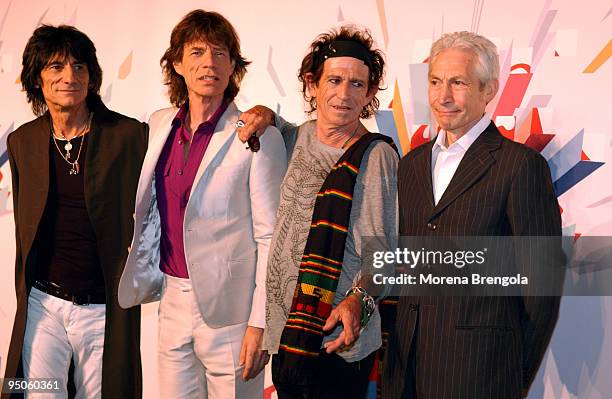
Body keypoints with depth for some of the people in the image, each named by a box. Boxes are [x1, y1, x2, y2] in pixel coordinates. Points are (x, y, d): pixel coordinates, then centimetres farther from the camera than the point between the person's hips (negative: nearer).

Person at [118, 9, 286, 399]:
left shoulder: (258, 137, -11)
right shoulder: (159, 125, 6)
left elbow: (271, 238, -11)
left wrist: (260, 323, -14)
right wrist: (138, 279, 12)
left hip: (227, 308, -5)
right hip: (173, 298, 5)